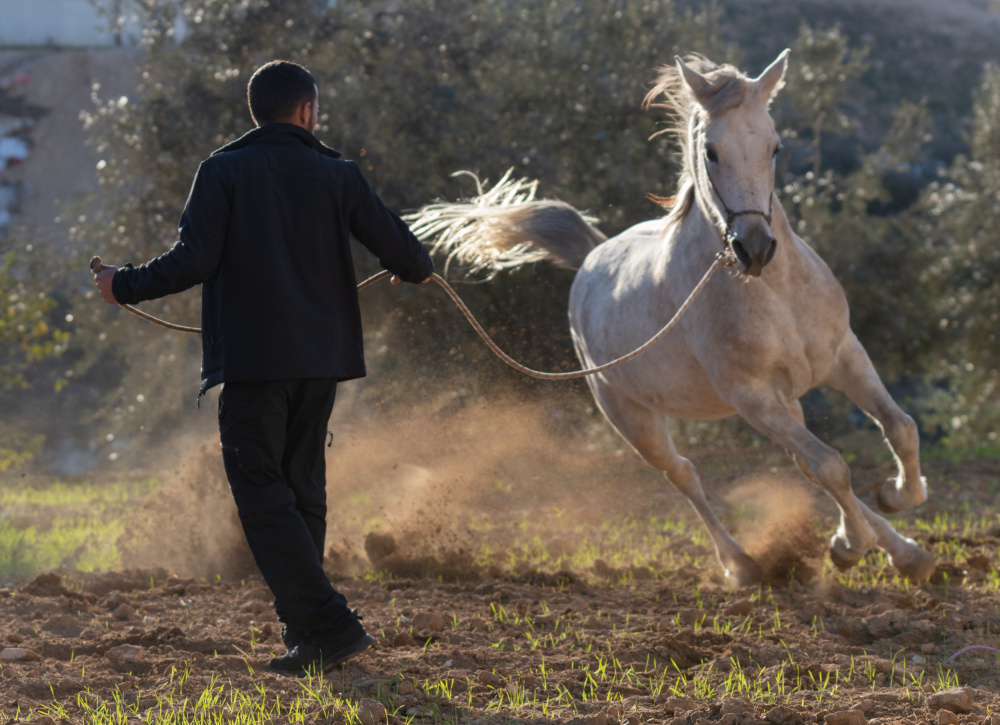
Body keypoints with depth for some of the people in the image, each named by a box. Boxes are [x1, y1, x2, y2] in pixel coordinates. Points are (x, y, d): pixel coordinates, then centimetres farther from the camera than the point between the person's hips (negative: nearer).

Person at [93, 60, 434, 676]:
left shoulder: (224, 172, -3)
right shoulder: (338, 175, 5)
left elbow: (194, 261, -12)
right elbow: (398, 249, 3)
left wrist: (125, 286, 2)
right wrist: (420, 269, 27)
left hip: (251, 358, -4)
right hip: (320, 358, 4)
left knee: (262, 493, -3)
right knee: (304, 491, 16)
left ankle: (328, 623, -15)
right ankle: (306, 633, 17)